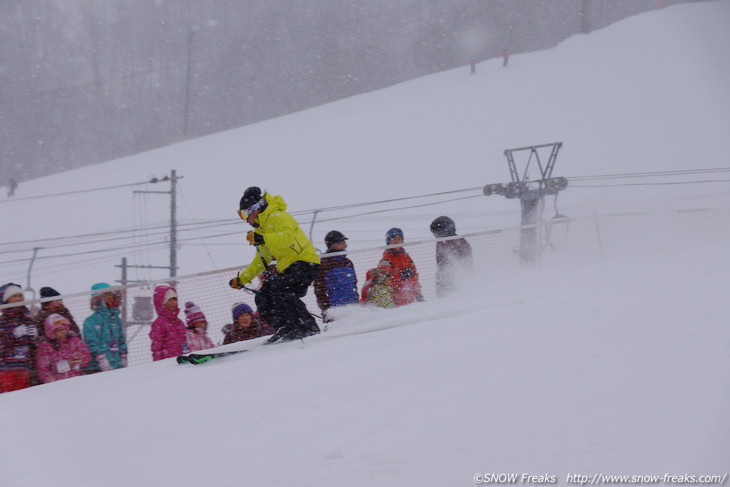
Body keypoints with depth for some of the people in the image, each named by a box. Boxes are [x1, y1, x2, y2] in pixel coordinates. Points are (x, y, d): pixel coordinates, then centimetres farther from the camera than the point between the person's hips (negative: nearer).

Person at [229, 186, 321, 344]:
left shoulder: (277, 217, -10)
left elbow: (287, 238, -31)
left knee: (278, 291, -28)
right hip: (287, 268, 10)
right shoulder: (261, 228, 20)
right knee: (262, 297, 1)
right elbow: (261, 260, 29)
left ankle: (308, 326, -27)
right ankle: (287, 329, 1)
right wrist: (241, 279, 26)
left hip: (305, 262, -10)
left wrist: (260, 239, -40)